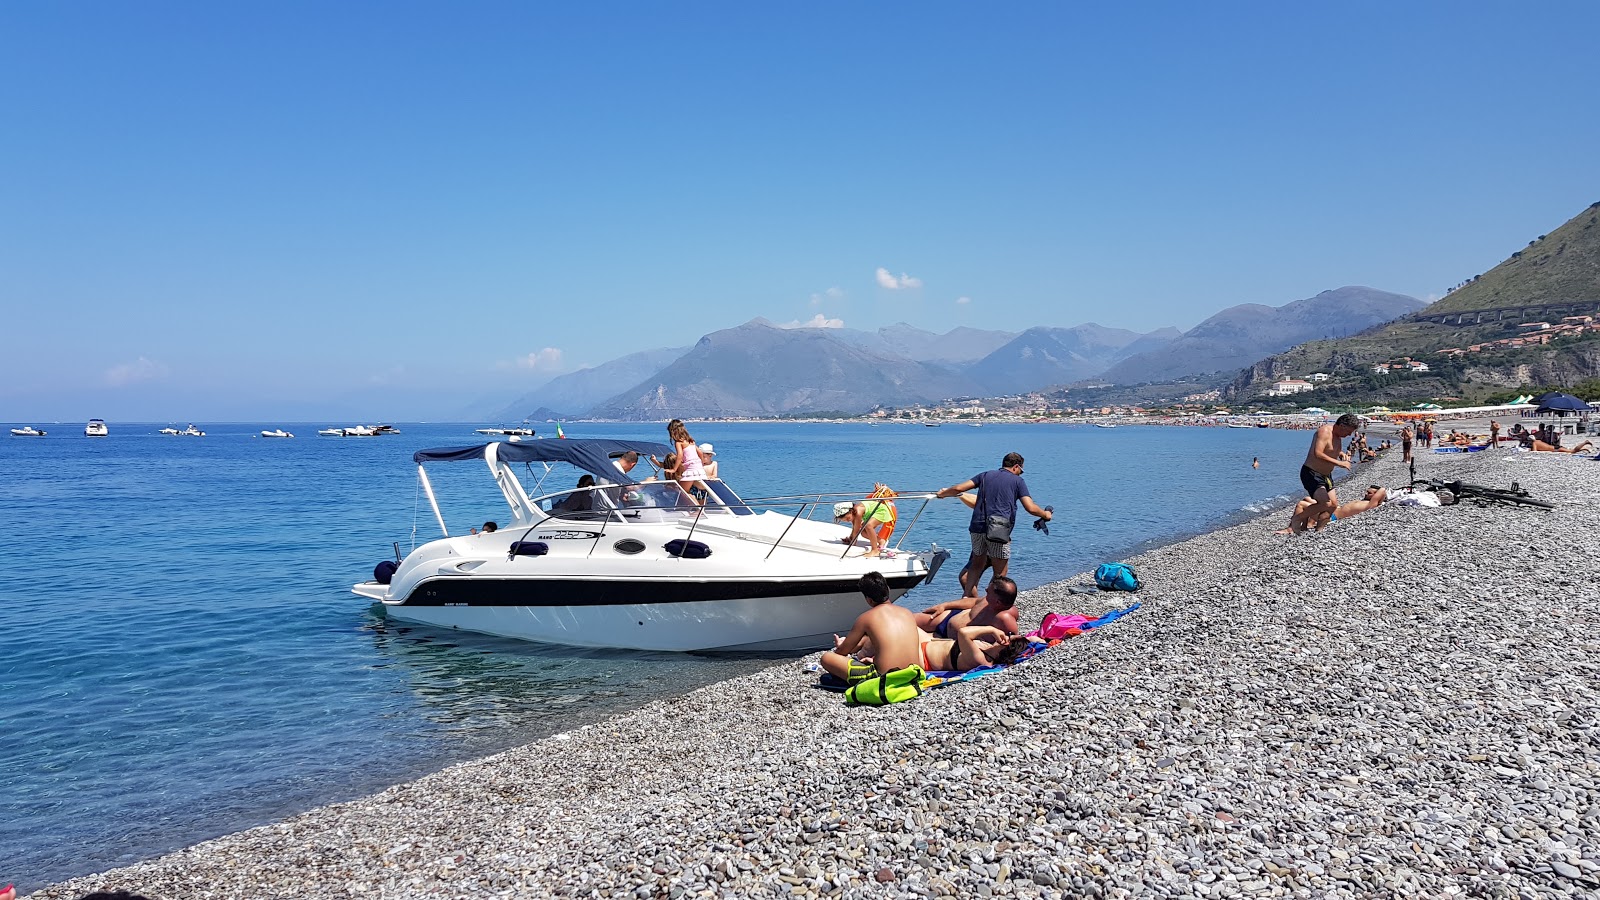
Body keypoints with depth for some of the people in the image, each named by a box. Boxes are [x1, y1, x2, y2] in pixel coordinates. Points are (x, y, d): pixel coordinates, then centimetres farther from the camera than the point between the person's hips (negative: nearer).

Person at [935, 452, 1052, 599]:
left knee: (977, 565, 23)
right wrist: (1045, 514, 17)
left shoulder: (985, 475, 18)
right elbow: (1031, 508, -2)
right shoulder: (1018, 481, 8)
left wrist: (943, 493, 29)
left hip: (977, 527, 5)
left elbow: (959, 488, 11)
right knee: (1000, 574, 4)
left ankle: (966, 597, 13)